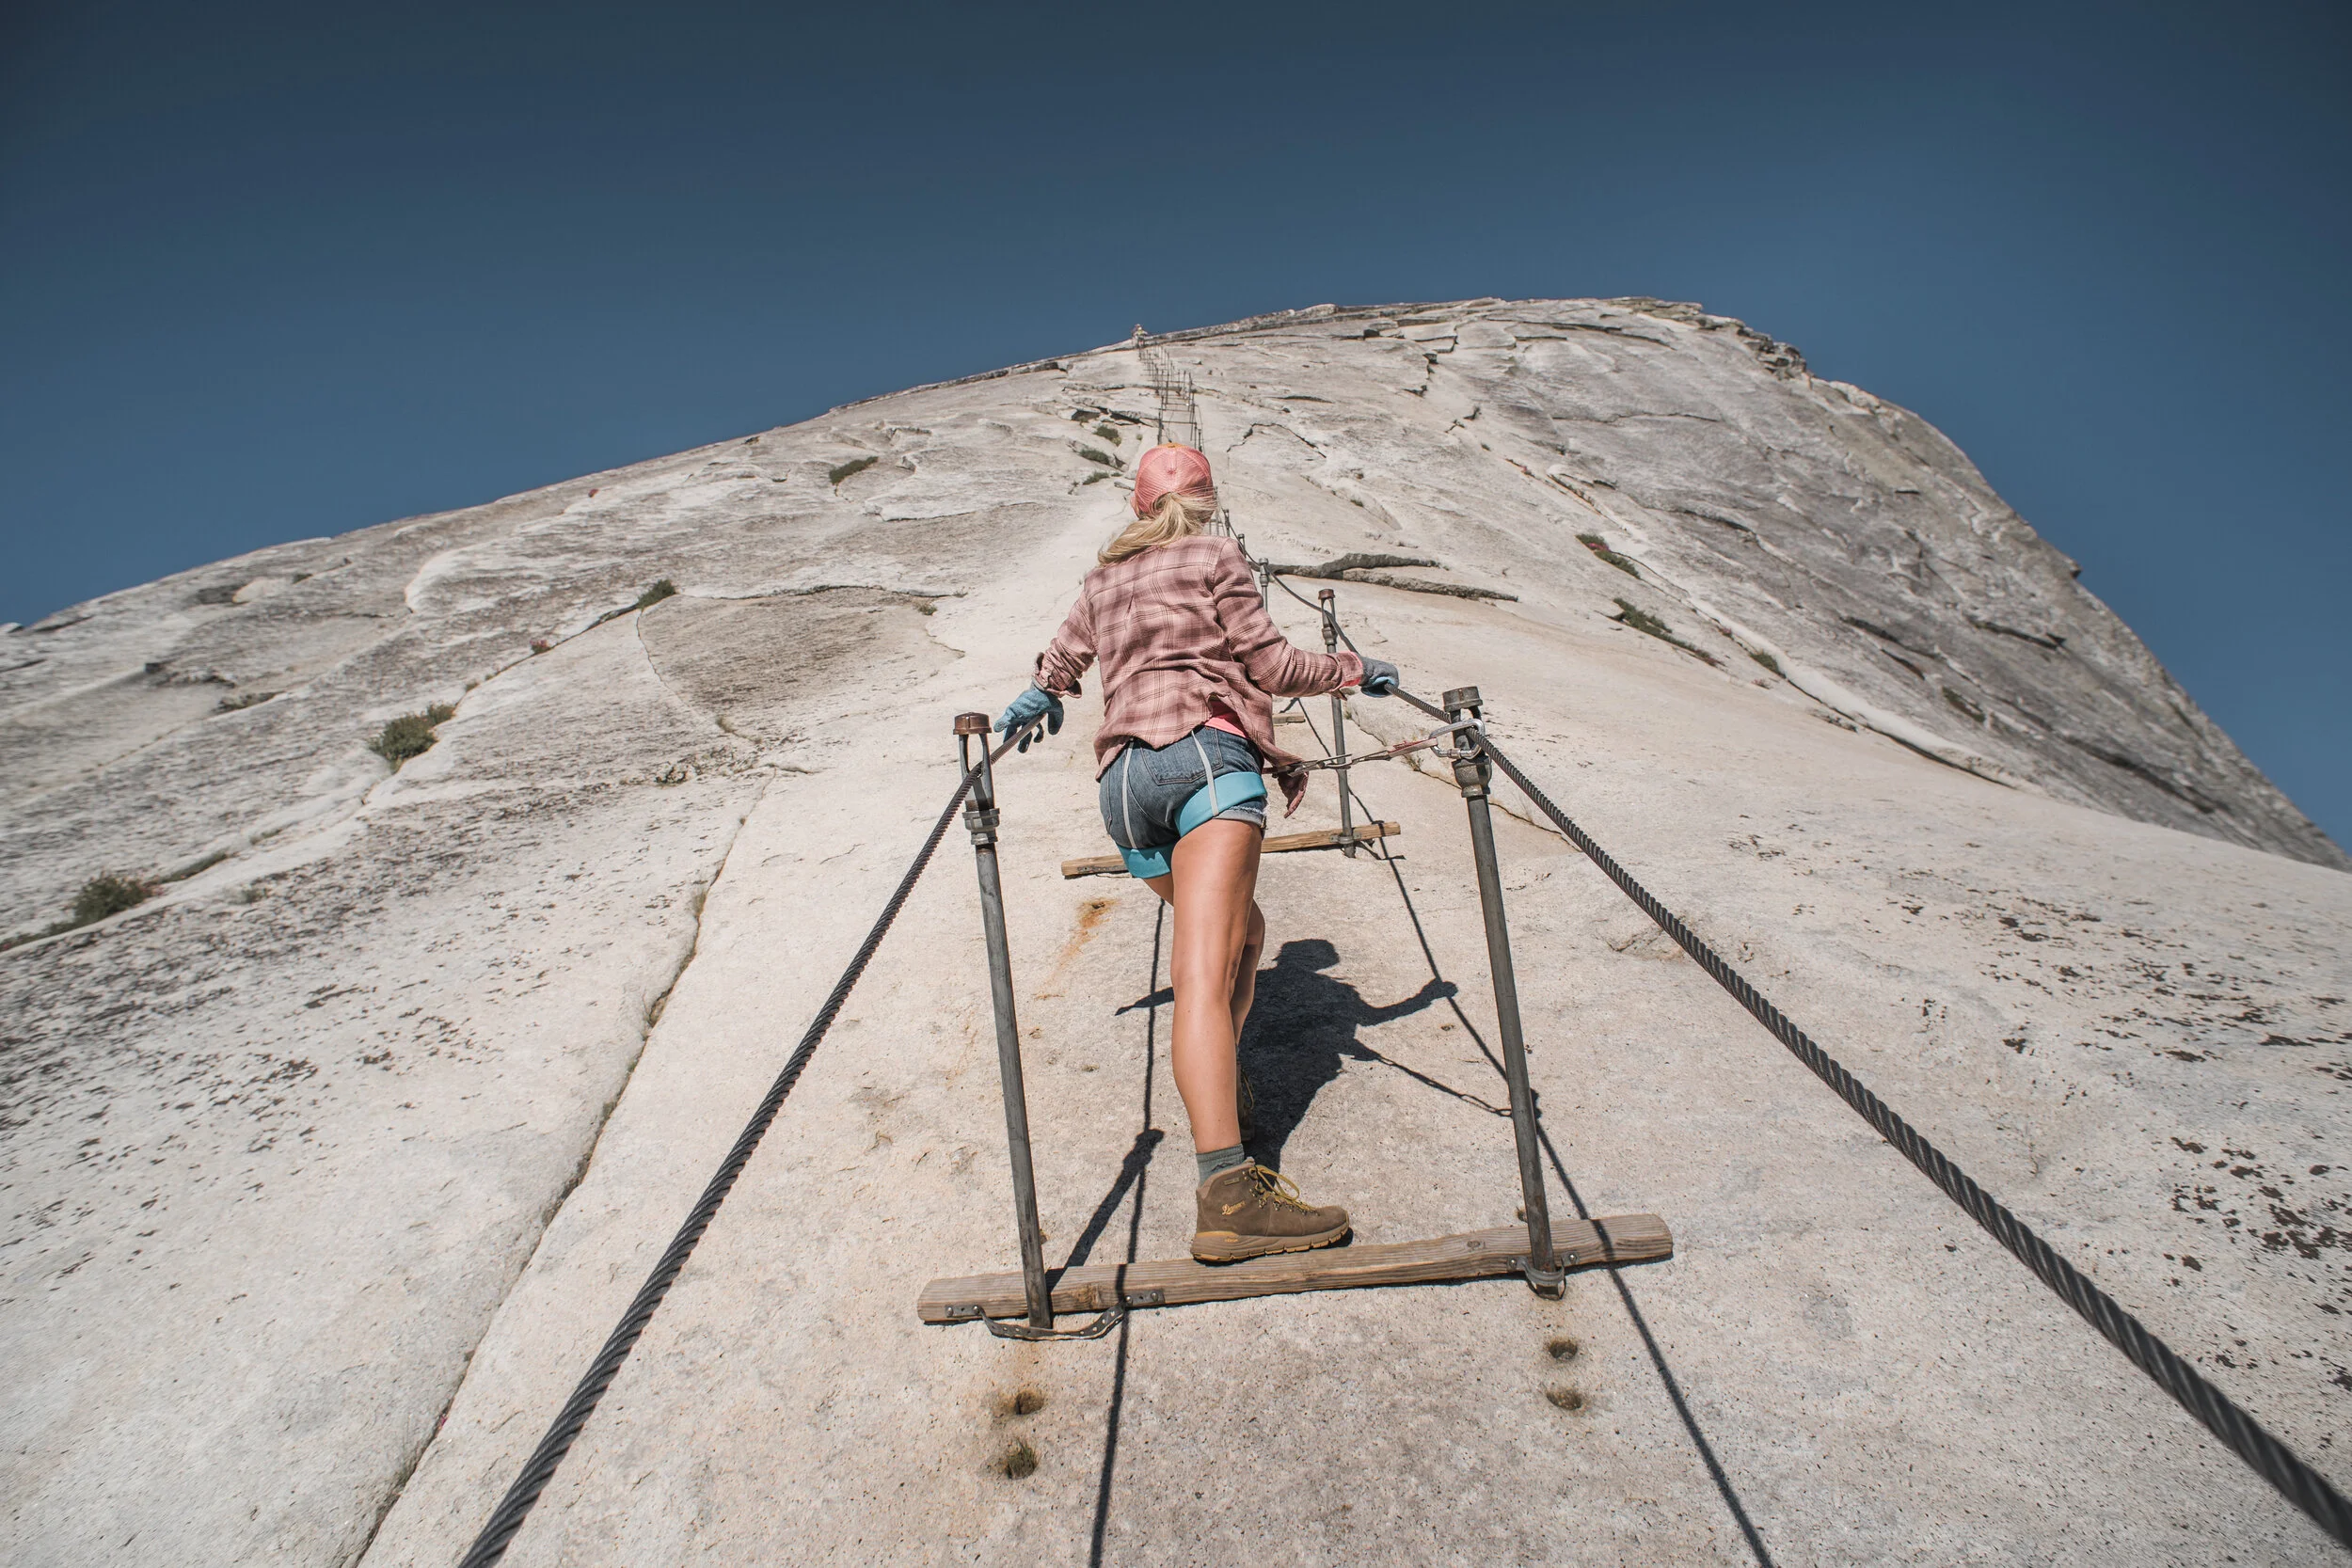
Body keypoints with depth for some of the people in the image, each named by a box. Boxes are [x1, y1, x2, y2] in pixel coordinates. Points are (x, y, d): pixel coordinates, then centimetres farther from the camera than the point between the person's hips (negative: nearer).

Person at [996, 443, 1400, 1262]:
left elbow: (1058, 666, 39)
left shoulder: (1103, 580, 29)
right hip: (1205, 750, -6)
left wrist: (1037, 700, 55)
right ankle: (1228, 1192, -32)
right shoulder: (1214, 557, 15)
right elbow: (1269, 665, 9)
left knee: (1240, 931, 23)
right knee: (1206, 970, -22)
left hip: (1123, 778, 6)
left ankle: (1211, 1092, 13)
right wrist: (1352, 669, 21)